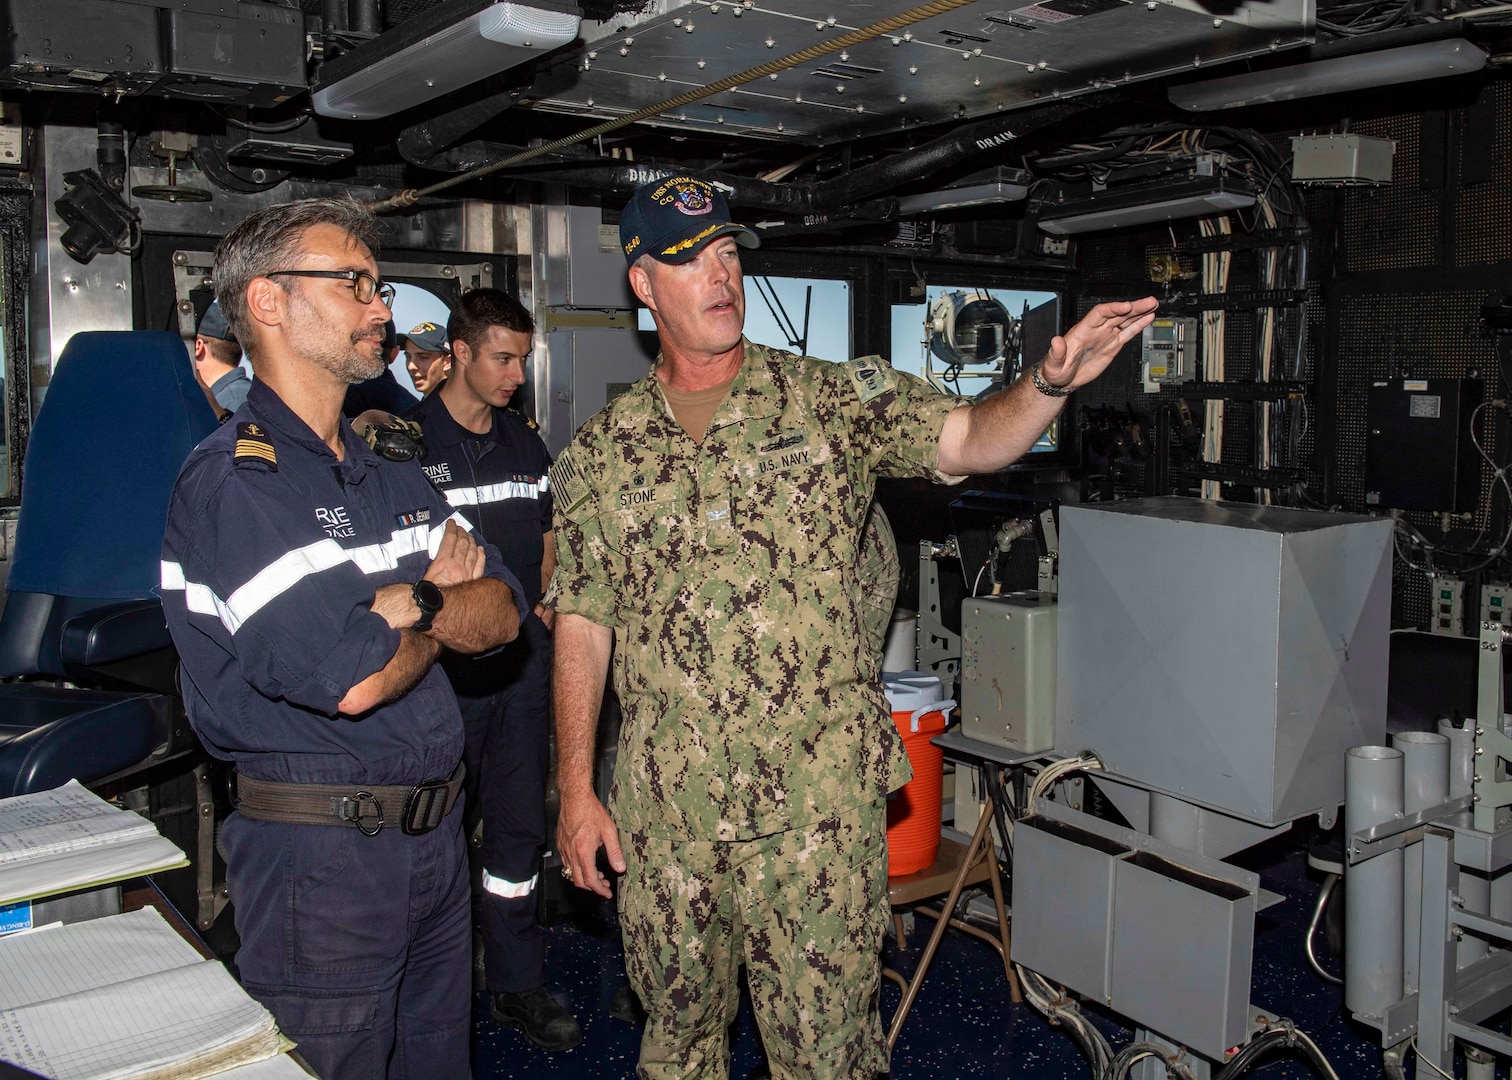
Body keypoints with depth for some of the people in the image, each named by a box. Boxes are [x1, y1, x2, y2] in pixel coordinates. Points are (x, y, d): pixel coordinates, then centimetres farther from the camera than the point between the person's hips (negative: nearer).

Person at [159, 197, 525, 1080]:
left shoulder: (395, 475, 12)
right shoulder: (234, 482, -16)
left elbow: (504, 613, 3)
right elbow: (351, 680, -25)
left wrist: (409, 600, -17)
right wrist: (440, 614, -5)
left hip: (437, 831, 8)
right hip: (320, 851, -7)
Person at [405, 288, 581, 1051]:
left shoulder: (525, 440, 12)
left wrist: (543, 610, 9)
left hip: (523, 658, 6)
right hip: (445, 664, -5)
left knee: (519, 826, 11)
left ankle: (518, 985, 24)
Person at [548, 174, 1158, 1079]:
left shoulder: (831, 399, 1)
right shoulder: (602, 451, 5)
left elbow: (968, 439, -8)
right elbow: (583, 627, 4)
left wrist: (1051, 382, -29)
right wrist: (577, 791, 1)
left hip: (816, 798, -2)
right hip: (663, 807, 3)